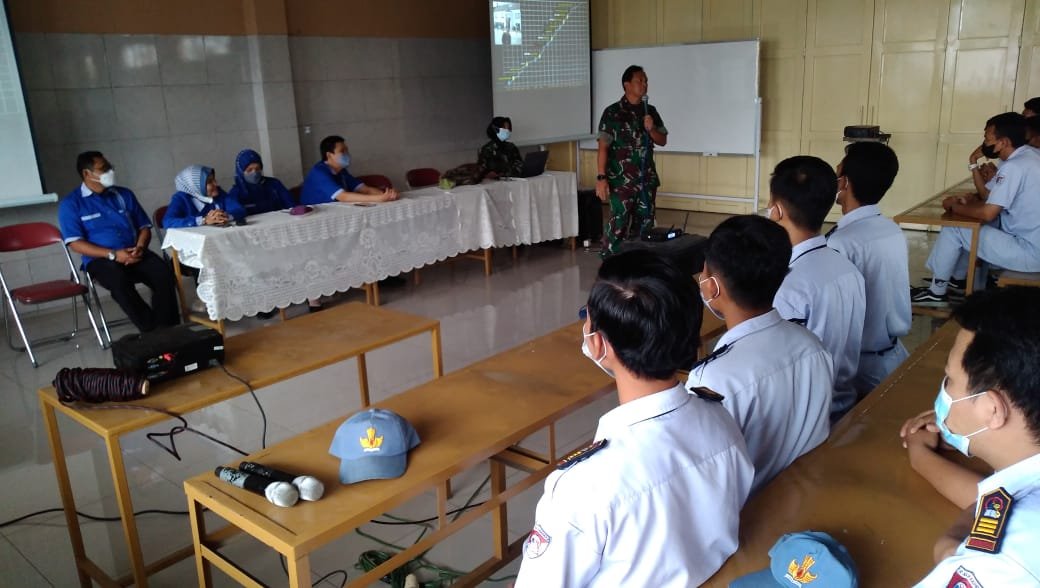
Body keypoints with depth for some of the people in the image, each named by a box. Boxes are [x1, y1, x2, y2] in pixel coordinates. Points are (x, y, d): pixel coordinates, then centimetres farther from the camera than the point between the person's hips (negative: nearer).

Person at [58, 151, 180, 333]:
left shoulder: (124, 195, 17)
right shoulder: (70, 204, 3)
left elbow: (144, 227, 16)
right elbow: (75, 243, -6)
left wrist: (140, 247, -7)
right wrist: (113, 254, -18)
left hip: (134, 253, 3)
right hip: (100, 259, -3)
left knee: (163, 273, -29)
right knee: (119, 281, -38)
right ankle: (151, 329, -29)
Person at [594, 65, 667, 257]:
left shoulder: (650, 111, 10)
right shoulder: (612, 112, -6)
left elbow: (663, 141, 14)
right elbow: (603, 147, -10)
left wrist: (651, 129, -7)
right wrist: (601, 177, -17)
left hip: (647, 178, 6)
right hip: (621, 179, -5)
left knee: (644, 224, 9)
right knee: (618, 224, -8)